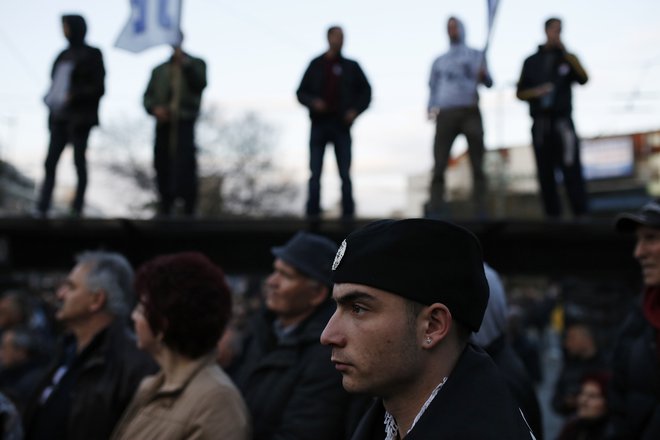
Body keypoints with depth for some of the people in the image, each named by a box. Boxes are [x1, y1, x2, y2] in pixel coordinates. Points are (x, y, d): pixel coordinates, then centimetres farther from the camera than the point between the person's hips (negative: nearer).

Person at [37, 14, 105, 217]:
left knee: (79, 161, -3)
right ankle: (42, 209, -3)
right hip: (59, 117, 6)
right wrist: (50, 98, 7)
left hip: (79, 117, -6)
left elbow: (98, 88, -7)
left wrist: (74, 96, -16)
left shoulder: (91, 55, -1)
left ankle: (77, 209, 2)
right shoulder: (64, 55, 17)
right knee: (50, 162, -1)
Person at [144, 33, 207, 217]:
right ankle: (164, 211, 7)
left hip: (184, 124, -3)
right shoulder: (159, 70, 22)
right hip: (163, 124, 4)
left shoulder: (195, 64, 13)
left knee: (185, 166, -13)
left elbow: (200, 84, -6)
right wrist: (154, 108, -6)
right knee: (162, 167, 0)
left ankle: (189, 210, -11)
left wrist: (184, 63, -11)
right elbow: (147, 96, 15)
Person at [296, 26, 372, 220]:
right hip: (319, 125, 0)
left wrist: (356, 110, -2)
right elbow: (301, 92, 10)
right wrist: (312, 102, -11)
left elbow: (365, 91, 13)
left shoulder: (351, 66, 10)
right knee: (315, 174, -2)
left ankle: (348, 213, 2)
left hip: (341, 126, 0)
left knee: (345, 174, -1)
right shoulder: (316, 65, 10)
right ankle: (313, 214, 1)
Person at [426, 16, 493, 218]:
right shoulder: (439, 61, 22)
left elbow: (488, 82, 3)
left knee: (477, 165, -4)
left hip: (470, 112, -2)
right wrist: (431, 109, 1)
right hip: (445, 114, 2)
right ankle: (435, 211, -12)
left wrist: (483, 76, -21)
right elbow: (433, 88, 20)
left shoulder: (476, 55, 15)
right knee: (439, 165, -8)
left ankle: (480, 211, -4)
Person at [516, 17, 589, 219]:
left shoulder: (567, 58, 12)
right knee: (545, 173, 1)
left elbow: (583, 79, -6)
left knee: (572, 170, -9)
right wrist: (536, 92, -7)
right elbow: (520, 93, 14)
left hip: (562, 121, -1)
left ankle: (581, 214, -10)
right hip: (540, 124, 2)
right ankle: (553, 215, 4)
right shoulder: (531, 61, 14)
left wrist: (565, 52, -10)